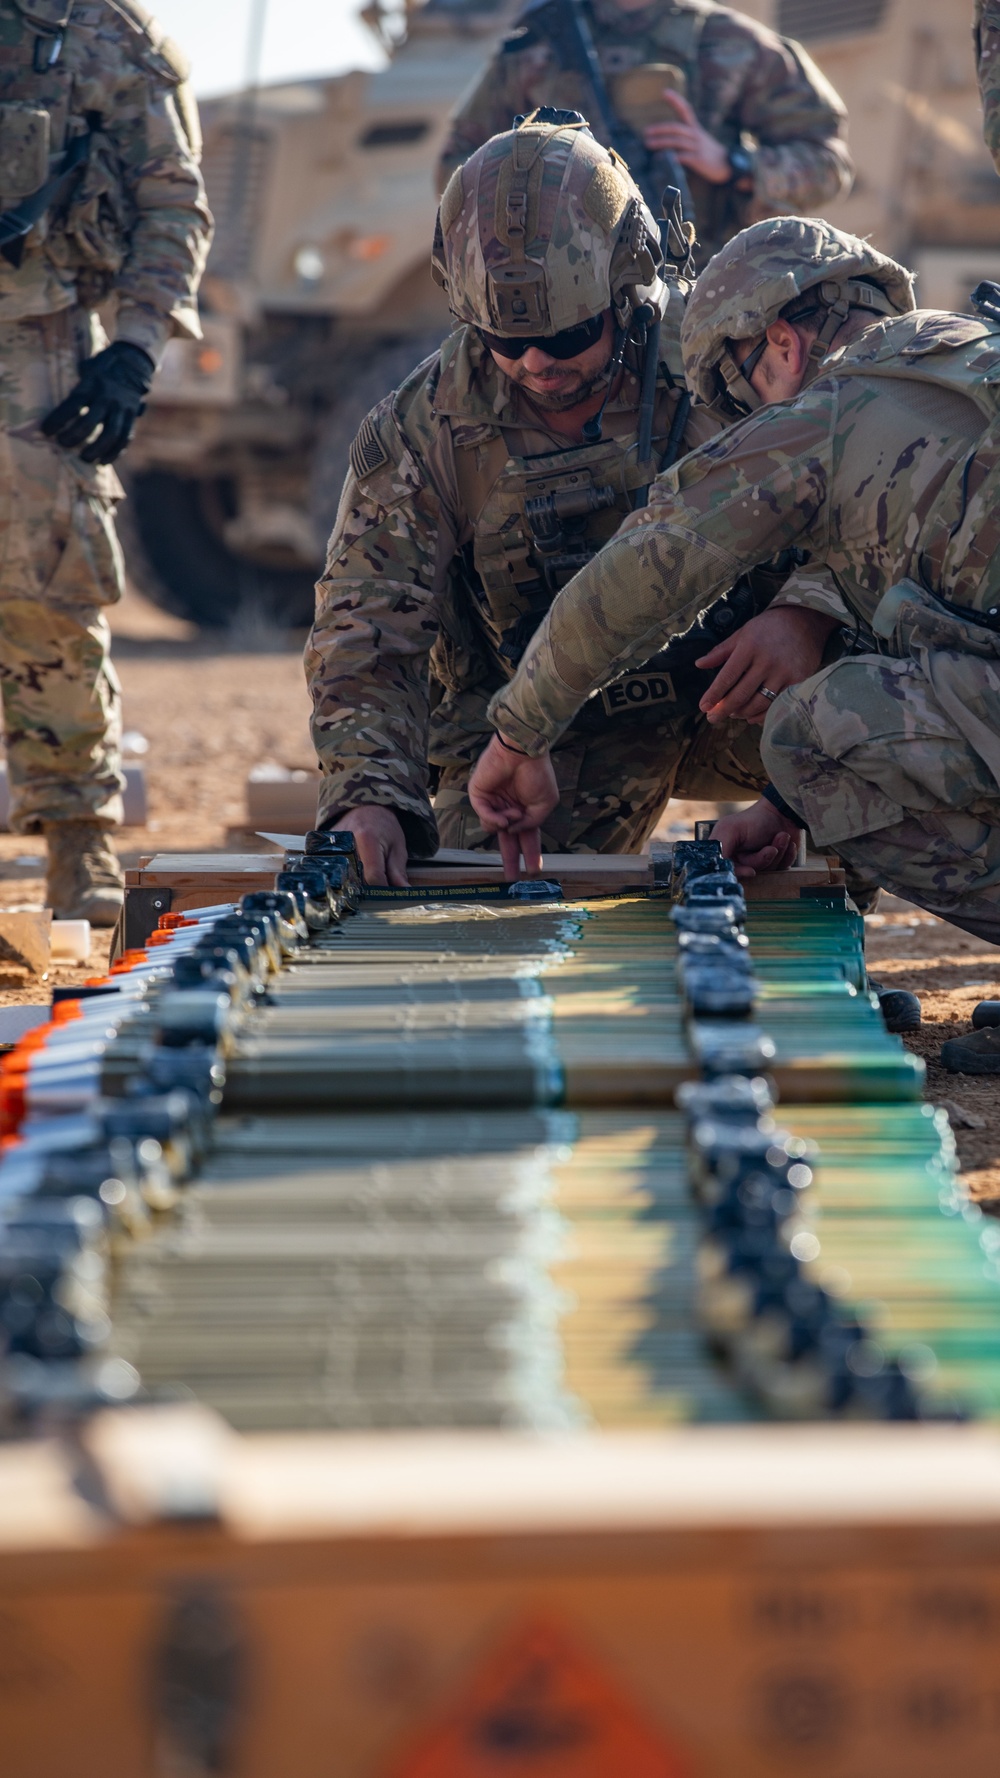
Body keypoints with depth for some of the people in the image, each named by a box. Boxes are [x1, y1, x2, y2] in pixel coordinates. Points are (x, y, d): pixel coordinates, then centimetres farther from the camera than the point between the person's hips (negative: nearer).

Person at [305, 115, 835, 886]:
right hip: (544, 733, 2)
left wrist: (804, 612, -35)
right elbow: (368, 632, -8)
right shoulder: (419, 433, -9)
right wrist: (369, 797, -27)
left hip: (724, 699, -1)